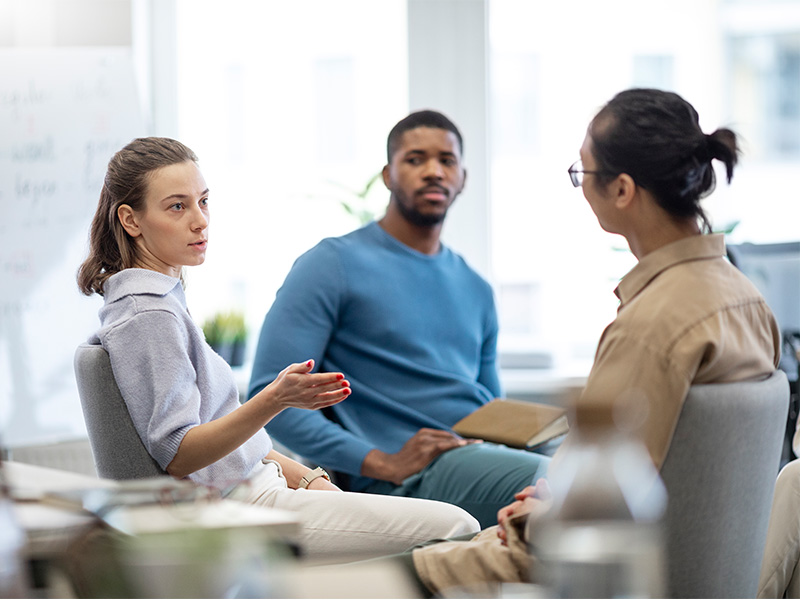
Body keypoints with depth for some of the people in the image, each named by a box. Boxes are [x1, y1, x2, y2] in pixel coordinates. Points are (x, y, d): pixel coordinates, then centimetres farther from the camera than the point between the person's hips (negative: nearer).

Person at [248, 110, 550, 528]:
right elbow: (270, 396, -5)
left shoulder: (475, 289, 26)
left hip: (486, 453, 7)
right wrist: (382, 463, -15)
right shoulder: (331, 265, 4)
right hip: (412, 476, -7)